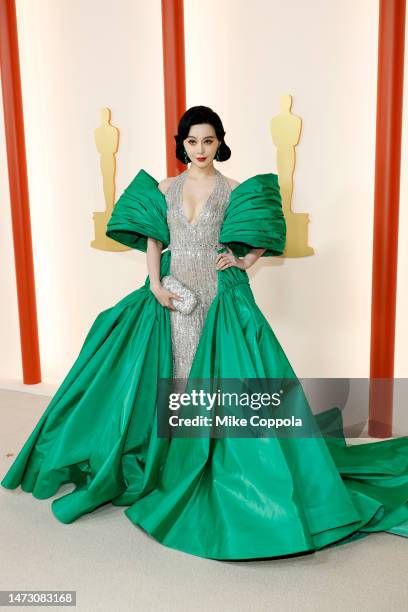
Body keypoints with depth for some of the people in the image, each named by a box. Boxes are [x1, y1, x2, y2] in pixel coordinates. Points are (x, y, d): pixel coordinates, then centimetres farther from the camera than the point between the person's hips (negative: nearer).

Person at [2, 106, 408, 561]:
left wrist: (243, 261, -10)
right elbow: (153, 242, 6)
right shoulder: (163, 189, 8)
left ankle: (219, 459, 11)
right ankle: (175, 458, 21)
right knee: (172, 372, 4)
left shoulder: (234, 191, 3)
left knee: (218, 374, -5)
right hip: (171, 294, 2)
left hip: (220, 298, -2)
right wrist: (156, 286, -7)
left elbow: (266, 235, 6)